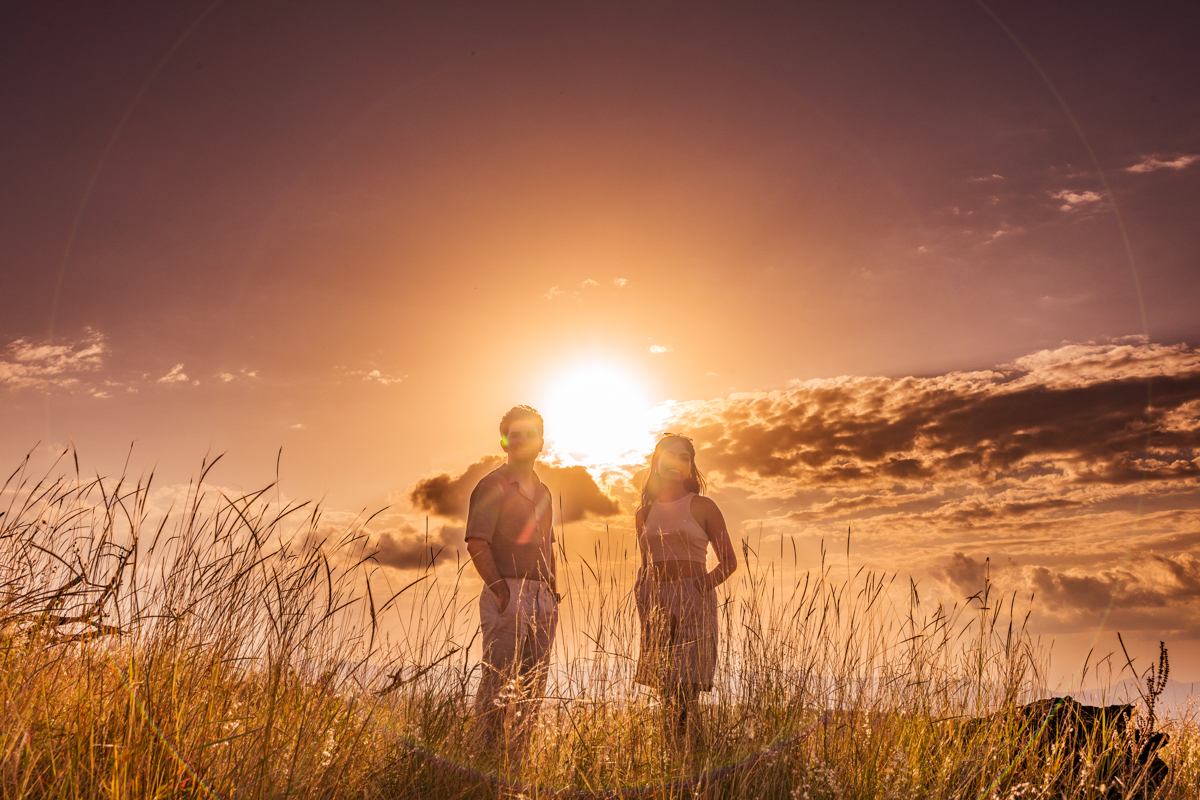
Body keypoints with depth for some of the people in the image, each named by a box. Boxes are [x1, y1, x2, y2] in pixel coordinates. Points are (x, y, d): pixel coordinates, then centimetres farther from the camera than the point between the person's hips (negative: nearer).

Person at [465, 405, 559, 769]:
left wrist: (552, 592, 14)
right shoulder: (493, 486, -4)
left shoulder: (542, 491, 19)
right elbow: (476, 544, -13)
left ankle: (516, 762, 16)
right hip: (507, 593, -7)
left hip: (542, 597, 7)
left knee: (533, 685, 8)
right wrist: (501, 591, -18)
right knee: (499, 681, -6)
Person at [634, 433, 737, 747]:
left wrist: (699, 588, -10)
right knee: (667, 696, 4)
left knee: (684, 693, -13)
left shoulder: (702, 507, 4)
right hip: (657, 608, 4)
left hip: (694, 606, -4)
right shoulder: (644, 514, 16)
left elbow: (728, 561, 4)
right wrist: (642, 609, 10)